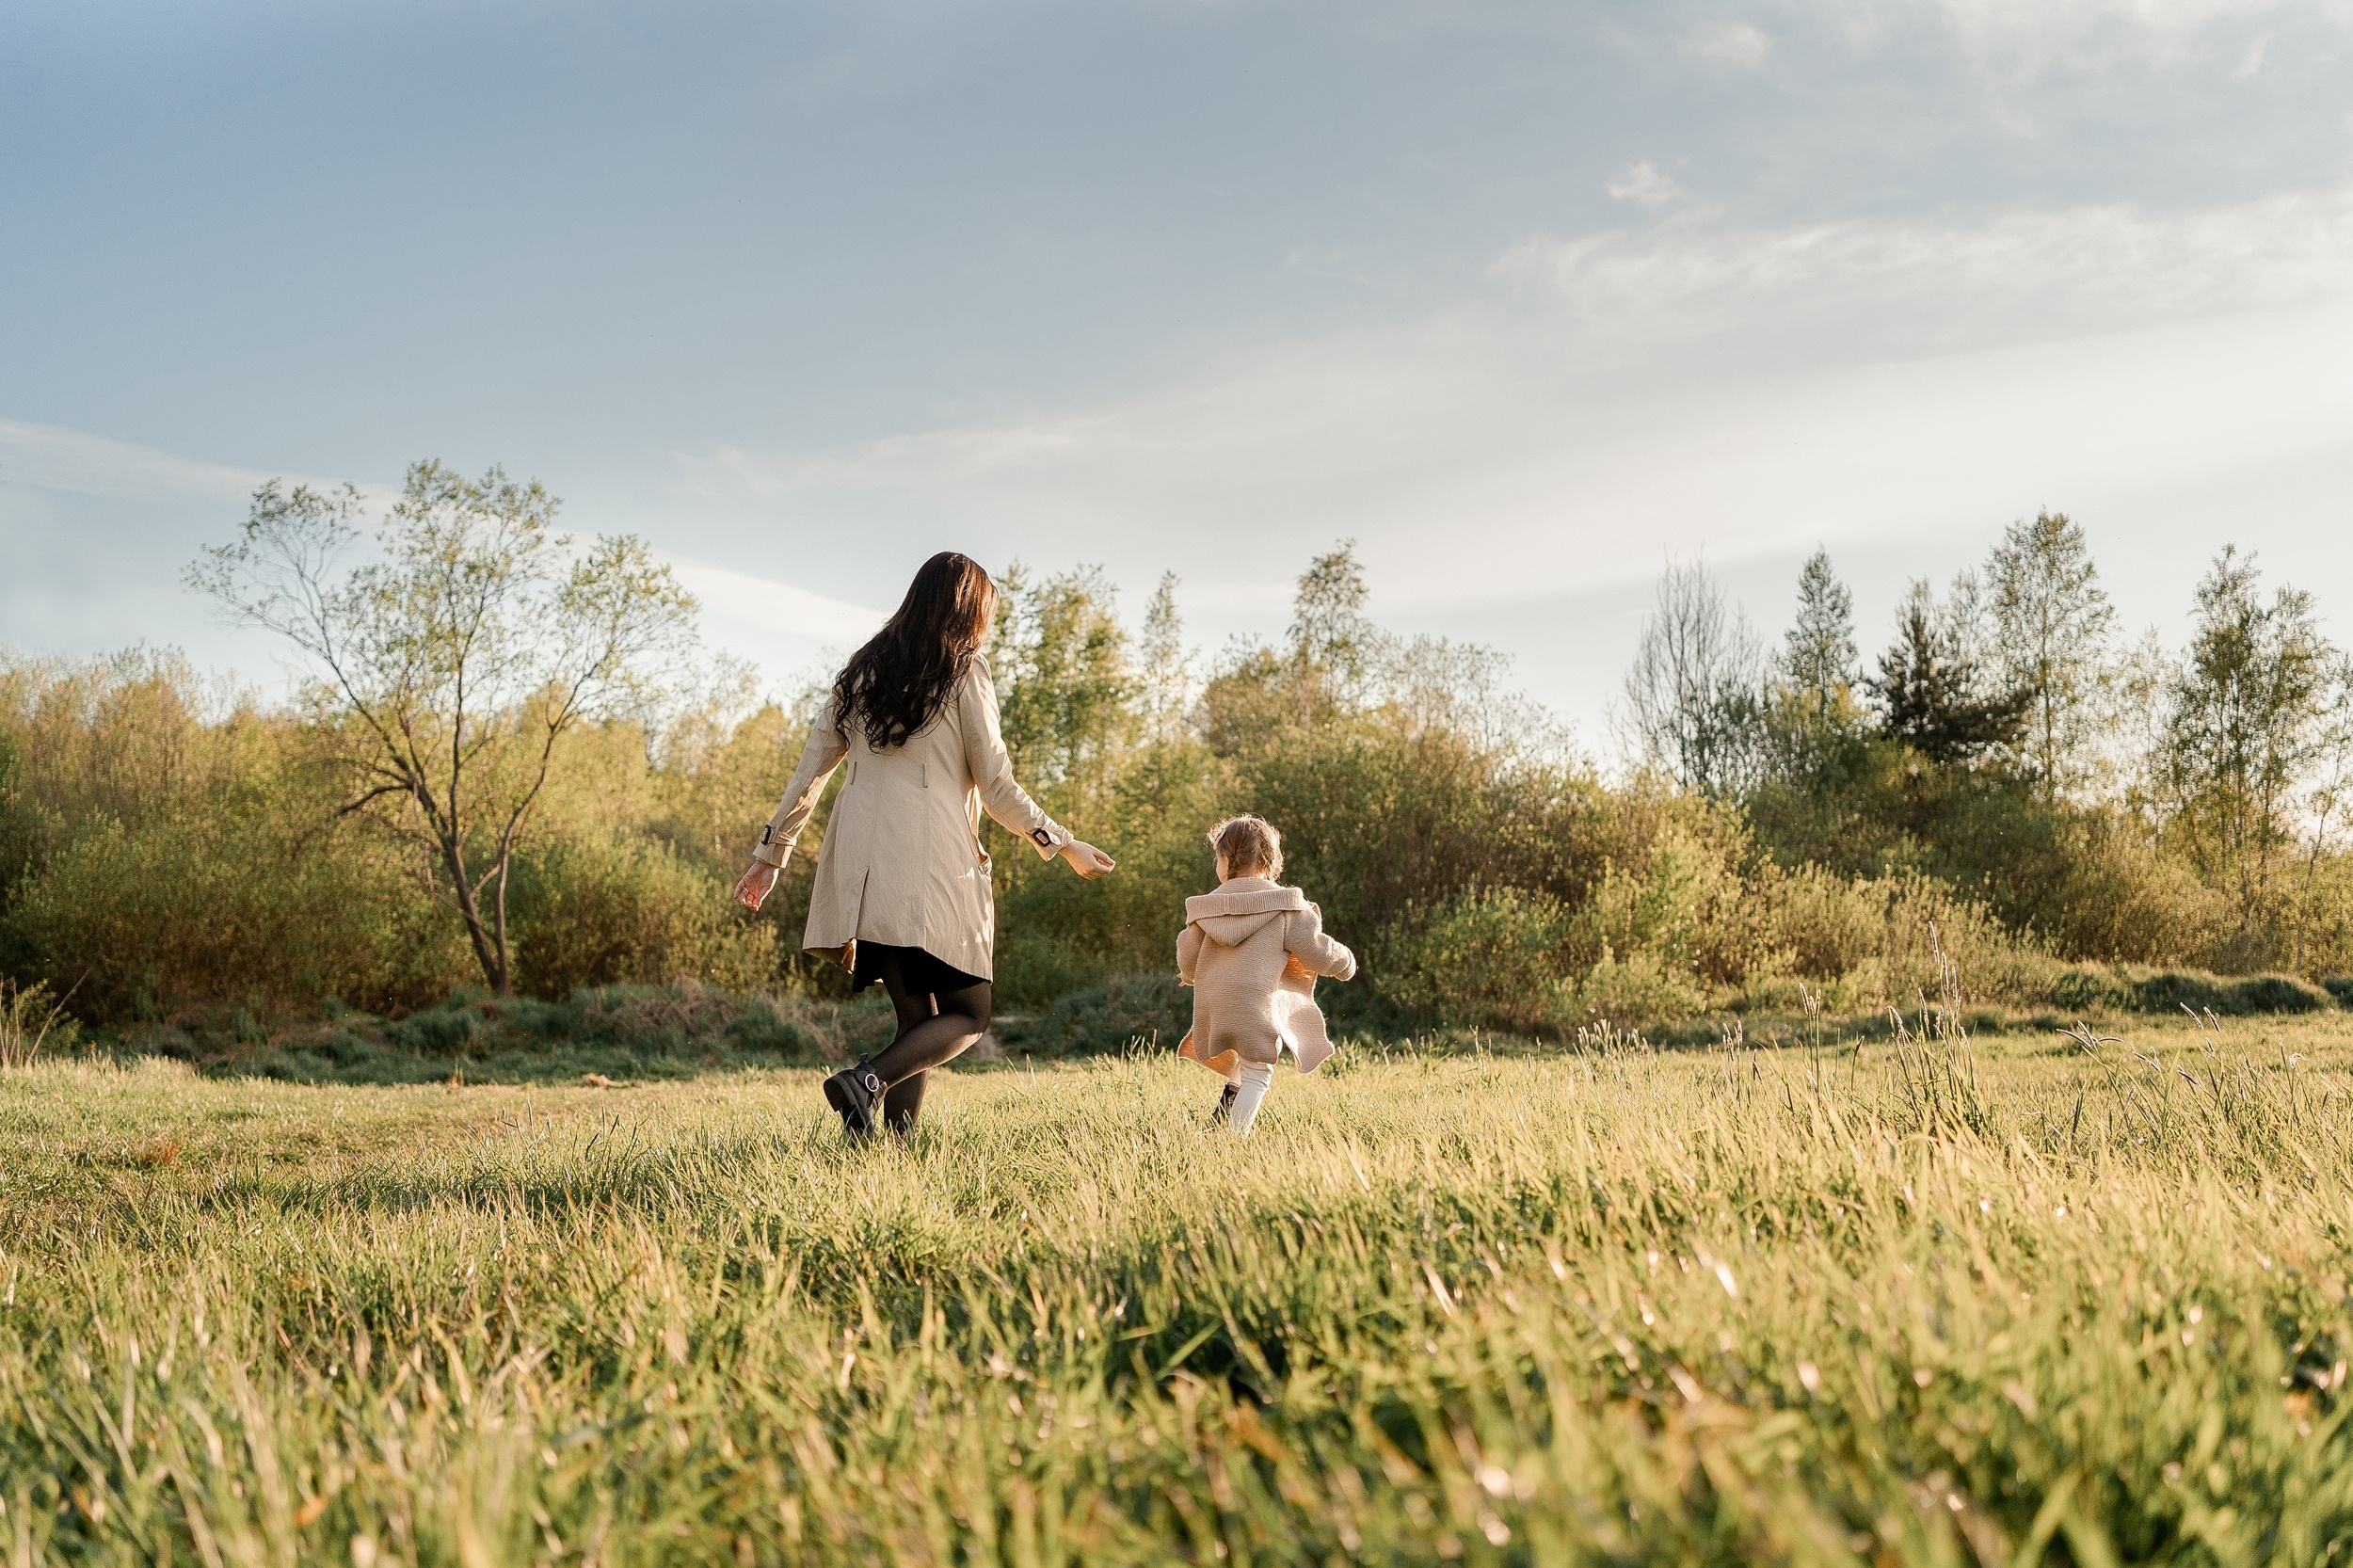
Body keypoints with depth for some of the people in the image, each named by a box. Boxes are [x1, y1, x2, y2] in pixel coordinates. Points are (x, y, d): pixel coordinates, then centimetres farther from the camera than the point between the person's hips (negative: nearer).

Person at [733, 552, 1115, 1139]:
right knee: (967, 1014, 3)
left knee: (918, 1016, 13)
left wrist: (770, 854, 23)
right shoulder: (965, 672, 0)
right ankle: (869, 1079, -21)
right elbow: (998, 788, -1)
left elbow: (809, 771, 16)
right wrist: (1065, 846, 8)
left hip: (861, 870, 6)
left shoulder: (862, 670, 16)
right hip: (933, 866, -6)